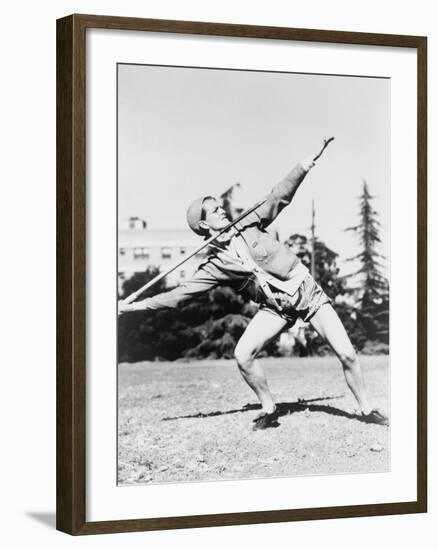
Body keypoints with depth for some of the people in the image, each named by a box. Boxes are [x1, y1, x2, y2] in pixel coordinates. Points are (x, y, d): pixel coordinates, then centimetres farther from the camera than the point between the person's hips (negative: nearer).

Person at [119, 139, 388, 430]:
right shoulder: (215, 265, -3)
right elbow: (179, 294, -5)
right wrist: (132, 306, -10)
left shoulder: (248, 225, -1)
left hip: (308, 291, -1)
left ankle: (367, 409, 7)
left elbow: (279, 197, -5)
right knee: (243, 354, -17)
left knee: (347, 354, -10)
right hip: (276, 307, 1)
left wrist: (302, 169, -18)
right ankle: (269, 410, 2)